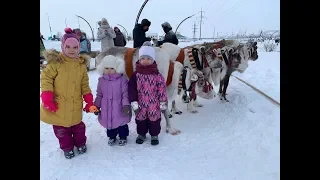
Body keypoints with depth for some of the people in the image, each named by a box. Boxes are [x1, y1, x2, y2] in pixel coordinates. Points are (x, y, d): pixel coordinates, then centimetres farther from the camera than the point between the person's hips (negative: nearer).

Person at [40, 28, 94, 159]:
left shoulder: (81, 65, 0)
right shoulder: (55, 62, -11)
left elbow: (85, 85, 4)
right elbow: (46, 78, -8)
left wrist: (89, 101, -1)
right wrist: (47, 98, -17)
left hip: (75, 106, 2)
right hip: (58, 105, -1)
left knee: (78, 126, 18)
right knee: (61, 129, 14)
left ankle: (80, 143, 43)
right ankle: (67, 147, 37)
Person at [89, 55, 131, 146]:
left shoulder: (122, 79, -11)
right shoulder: (101, 80, 0)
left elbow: (125, 94, -11)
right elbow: (99, 95, 9)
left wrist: (126, 105, -18)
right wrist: (96, 106, 7)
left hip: (119, 109, -3)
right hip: (107, 109, 3)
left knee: (122, 122, 13)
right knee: (109, 123, 18)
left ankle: (123, 137, 36)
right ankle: (112, 137, 42)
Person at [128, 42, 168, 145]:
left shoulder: (157, 75, -9)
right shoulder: (136, 75, -6)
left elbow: (162, 90, -6)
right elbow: (132, 89, -5)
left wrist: (163, 103, -5)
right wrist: (134, 102, -10)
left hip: (153, 104, -1)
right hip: (141, 104, 2)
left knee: (154, 119, 13)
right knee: (140, 119, 18)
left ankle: (154, 135, 34)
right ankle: (141, 134, 39)